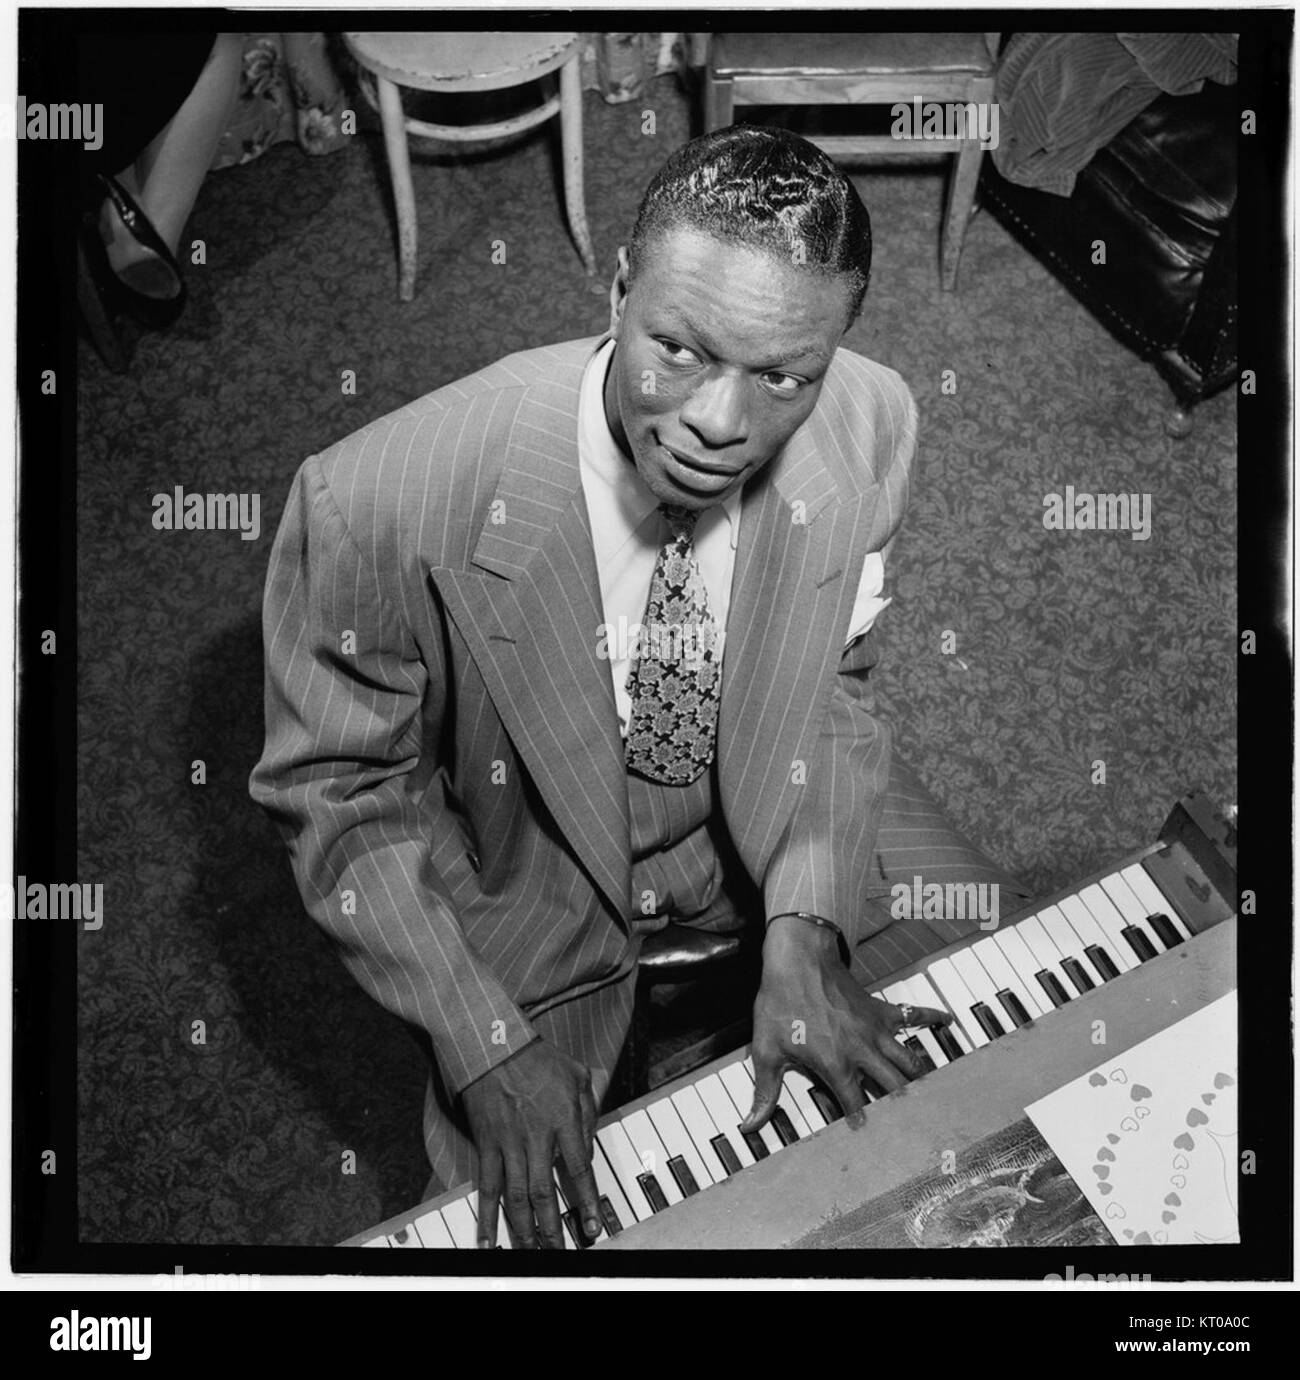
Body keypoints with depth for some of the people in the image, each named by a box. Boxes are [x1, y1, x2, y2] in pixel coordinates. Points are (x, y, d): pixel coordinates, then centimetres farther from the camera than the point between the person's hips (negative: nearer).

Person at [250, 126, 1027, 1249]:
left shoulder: (873, 427, -24)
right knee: (523, 1222, -5)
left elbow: (830, 682, -6)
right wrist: (486, 1046, -22)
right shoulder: (380, 503, -34)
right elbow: (336, 791, -18)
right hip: (525, 877, -2)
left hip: (765, 820, 3)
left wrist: (802, 936, -19)